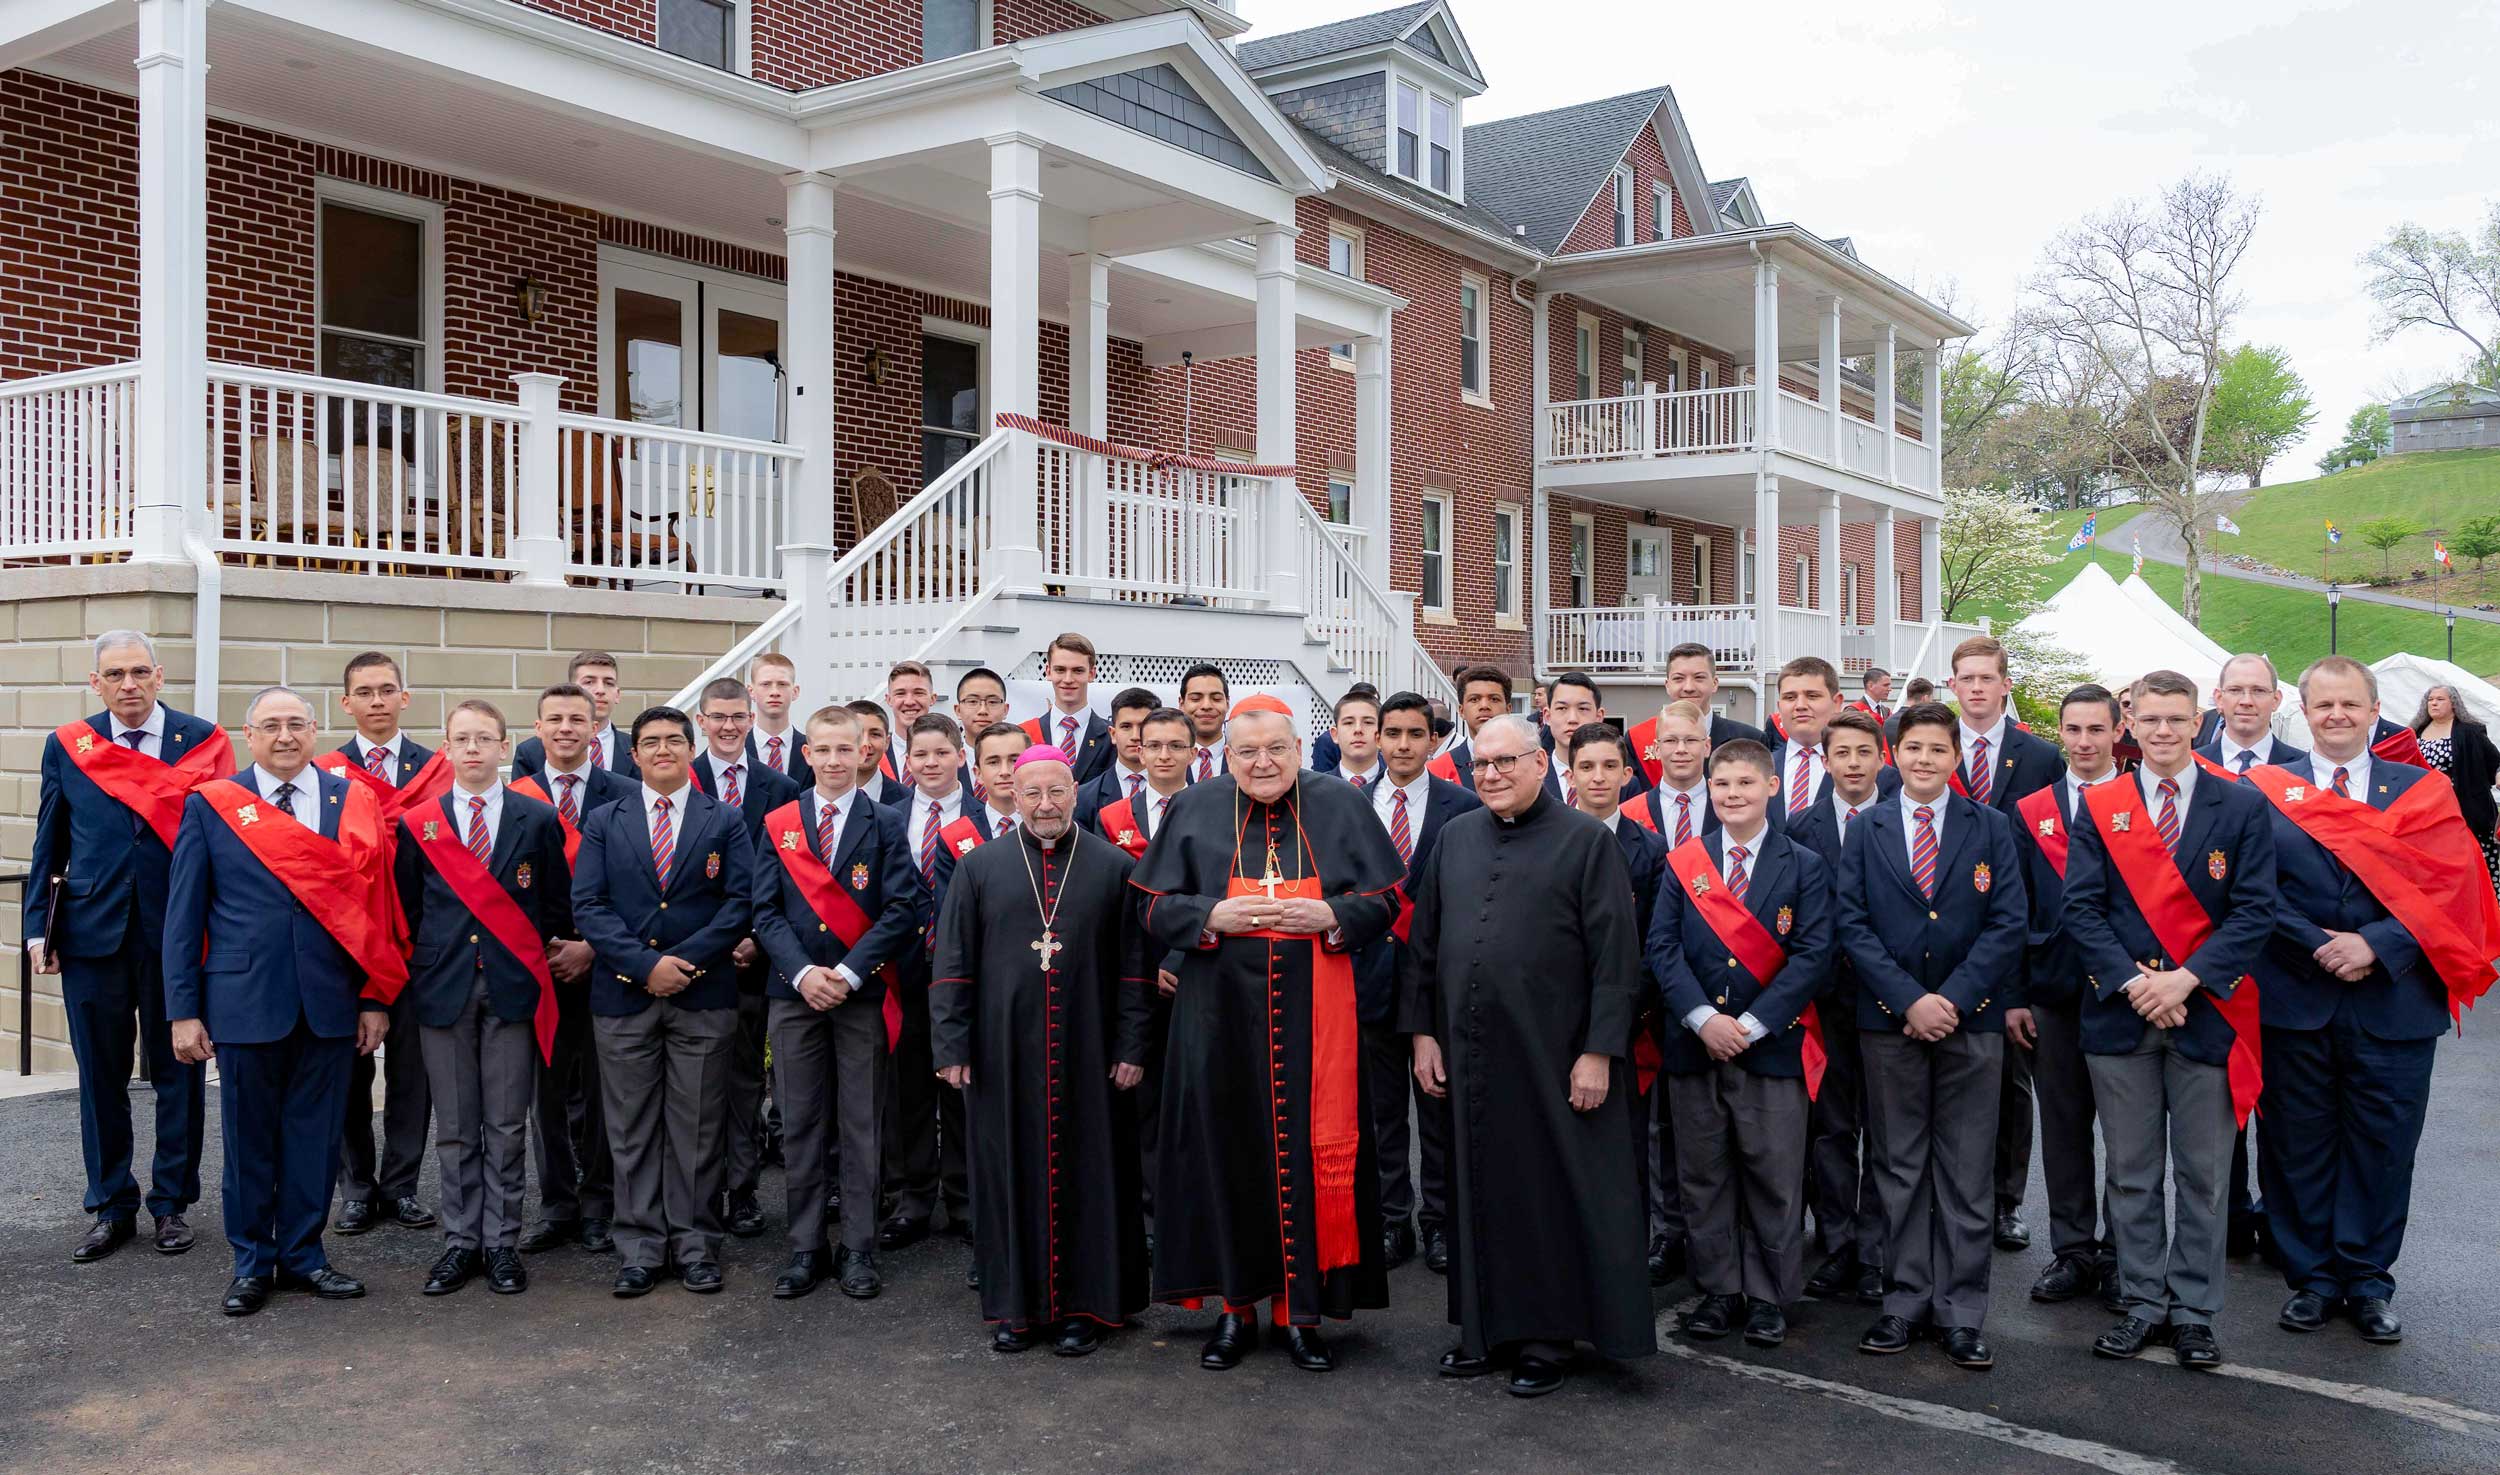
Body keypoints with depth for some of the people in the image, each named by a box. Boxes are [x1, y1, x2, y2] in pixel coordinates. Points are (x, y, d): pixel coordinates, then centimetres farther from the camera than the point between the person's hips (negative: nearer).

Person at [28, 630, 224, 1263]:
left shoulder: (203, 742, -1)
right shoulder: (66, 746, 6)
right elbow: (49, 845, 10)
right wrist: (39, 928, 4)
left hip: (178, 934, -2)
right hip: (91, 932, 2)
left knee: (178, 1072, 7)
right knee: (100, 1075, 9)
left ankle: (172, 1202, 20)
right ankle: (112, 1207, 22)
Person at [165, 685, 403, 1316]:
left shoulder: (354, 802, 4)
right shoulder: (210, 804, 2)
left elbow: (375, 901, 5)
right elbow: (183, 911, 3)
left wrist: (376, 997, 3)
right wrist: (184, 1009, -1)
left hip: (330, 1001, 1)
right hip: (244, 998, -1)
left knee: (316, 1132, 9)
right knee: (249, 1135, 8)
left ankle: (303, 1253, 24)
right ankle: (252, 1261, 23)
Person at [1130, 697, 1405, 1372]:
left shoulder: (1341, 807, 3)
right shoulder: (1196, 810, 4)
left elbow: (1384, 900, 4)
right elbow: (1155, 906, 4)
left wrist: (1329, 916, -14)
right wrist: (1213, 915, -14)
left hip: (1313, 1018, 0)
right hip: (1221, 1017, 1)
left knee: (1309, 1155, 1)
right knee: (1227, 1156, 4)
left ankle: (1302, 1307, 15)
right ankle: (1236, 1306, 19)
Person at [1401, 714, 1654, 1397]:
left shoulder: (1586, 841, -5)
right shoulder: (1455, 837, 9)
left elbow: (1616, 955, -9)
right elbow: (1423, 940, 12)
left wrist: (1599, 1051, -14)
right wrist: (1422, 1030, 6)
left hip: (1551, 1054, -4)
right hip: (1467, 1051, 5)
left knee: (1551, 1187, 4)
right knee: (1479, 1185, 12)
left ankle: (1550, 1335, 17)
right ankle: (1491, 1326, 25)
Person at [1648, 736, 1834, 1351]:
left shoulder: (1803, 865, 2)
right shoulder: (1682, 863, 7)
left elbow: (1812, 955, -5)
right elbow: (1662, 947, 0)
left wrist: (1750, 1024, -13)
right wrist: (1703, 1018, -13)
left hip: (1772, 1044, -2)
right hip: (1695, 1044, 2)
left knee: (1774, 1175, 3)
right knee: (1703, 1175, 7)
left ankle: (1769, 1297, 16)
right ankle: (1719, 1291, 19)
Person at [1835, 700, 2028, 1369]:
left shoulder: (1990, 828, 4)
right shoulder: (1865, 829, 5)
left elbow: (2006, 923, -2)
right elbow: (1853, 923, -1)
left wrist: (1953, 999, -12)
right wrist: (1908, 1000, -12)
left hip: (1972, 1018, 0)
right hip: (1889, 1019, 1)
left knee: (1965, 1172, 4)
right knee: (1899, 1167, 8)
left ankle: (1961, 1312, 12)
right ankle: (1905, 1298, 17)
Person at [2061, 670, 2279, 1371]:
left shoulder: (2243, 808, 2)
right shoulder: (2098, 808, 5)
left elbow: (2254, 911, -5)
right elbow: (2082, 908, -1)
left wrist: (2186, 979, -15)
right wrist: (2132, 982, -14)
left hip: (2208, 1015, -1)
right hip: (2120, 1016, 1)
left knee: (2203, 1175, 7)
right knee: (2132, 1173, 8)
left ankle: (2193, 1311, 18)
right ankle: (2144, 1302, 20)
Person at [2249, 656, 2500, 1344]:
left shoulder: (2423, 792, 6)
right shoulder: (2267, 791, 4)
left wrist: (2376, 945, -15)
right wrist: (2320, 947, -13)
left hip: (2394, 1000, 1)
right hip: (2296, 1000, 0)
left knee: (2382, 1147, 7)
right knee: (2300, 1147, 8)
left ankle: (2368, 1281, 22)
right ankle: (2312, 1278, 21)